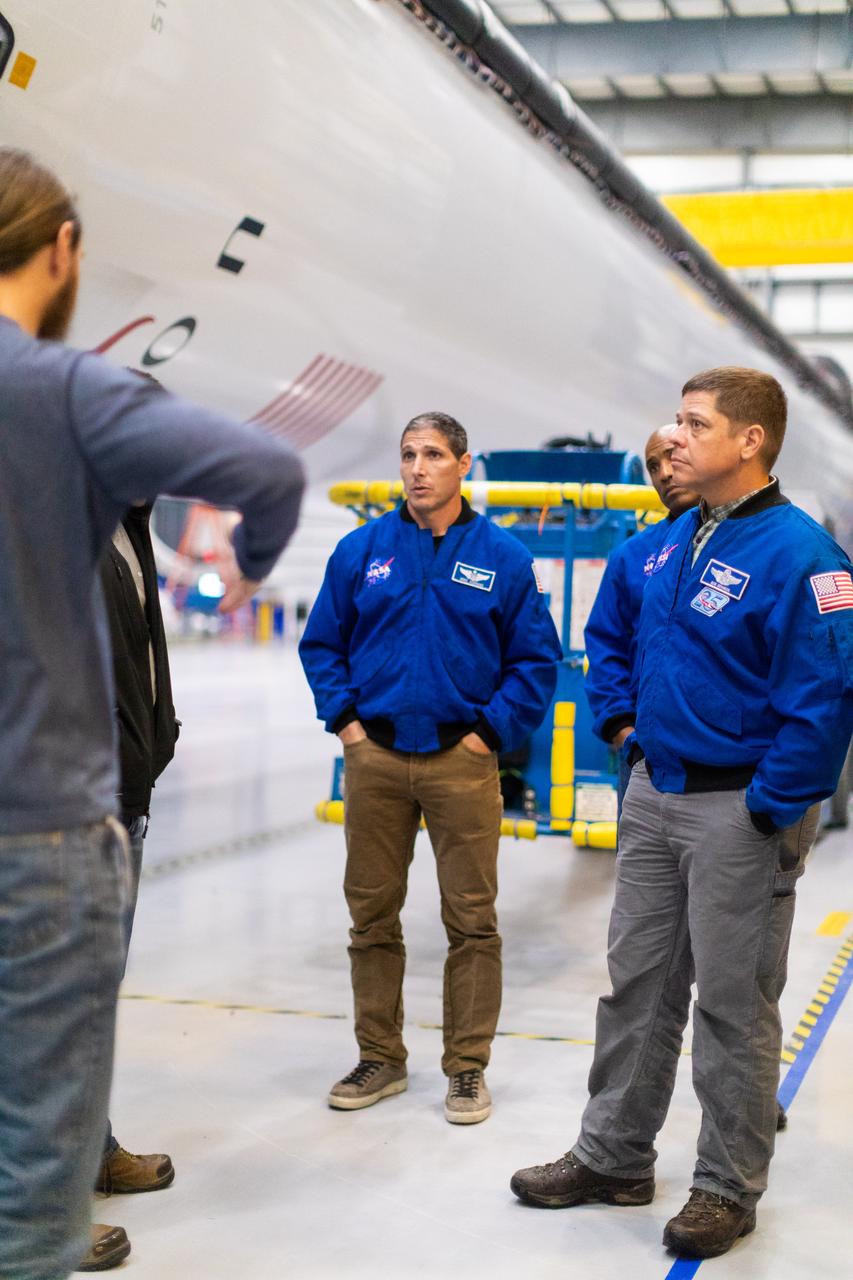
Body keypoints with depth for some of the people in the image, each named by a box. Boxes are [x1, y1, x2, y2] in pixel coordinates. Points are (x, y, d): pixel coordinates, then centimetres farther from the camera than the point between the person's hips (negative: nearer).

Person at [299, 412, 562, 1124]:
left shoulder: (504, 557, 0)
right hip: (375, 757, 2)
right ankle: (380, 1058, 22)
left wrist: (493, 731, -5)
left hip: (461, 760, -2)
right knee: (372, 916, 8)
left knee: (472, 920, 2)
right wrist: (343, 719, 2)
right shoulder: (361, 551, 5)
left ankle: (468, 1067, 14)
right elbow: (322, 643, 12)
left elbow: (537, 658, 3)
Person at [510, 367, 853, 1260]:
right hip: (654, 798, 8)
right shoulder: (672, 542, 7)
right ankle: (613, 1157, 30)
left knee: (733, 1005, 5)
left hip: (737, 810, -8)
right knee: (636, 983, 16)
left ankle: (728, 1189, 20)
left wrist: (769, 813, -19)